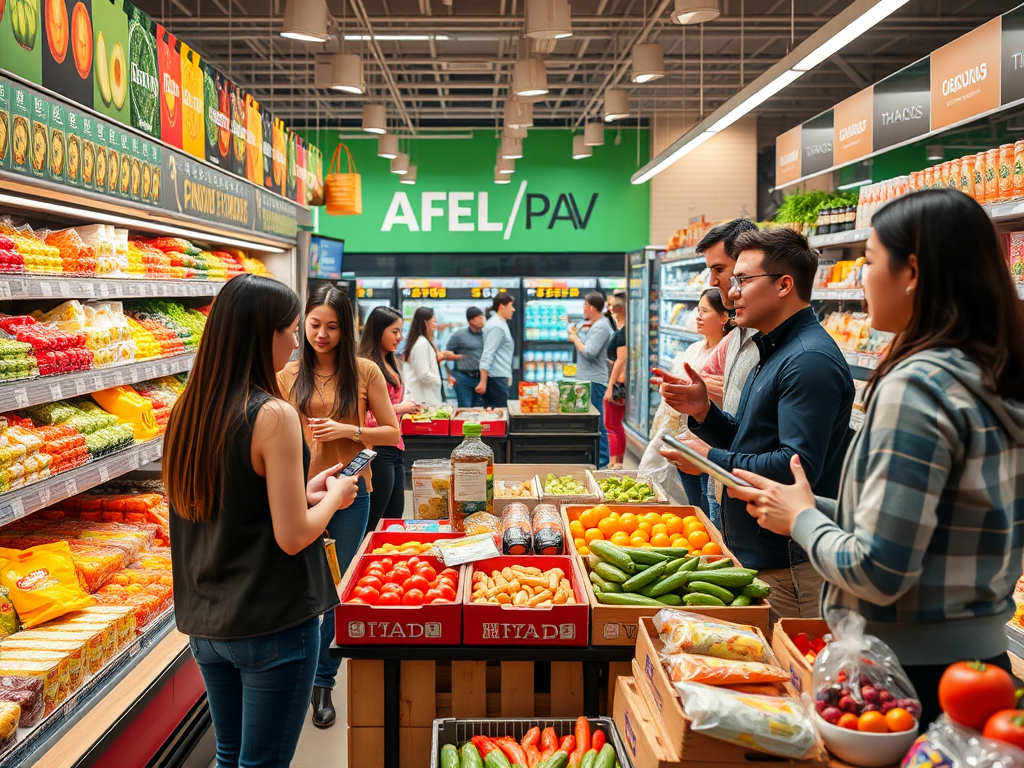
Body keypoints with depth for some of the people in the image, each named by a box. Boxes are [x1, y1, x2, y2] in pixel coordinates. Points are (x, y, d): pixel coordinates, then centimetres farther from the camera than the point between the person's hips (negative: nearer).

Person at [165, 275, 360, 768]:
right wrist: (333, 498, -1)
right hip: (272, 625, -7)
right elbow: (292, 537, -18)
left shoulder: (186, 411, 2)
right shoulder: (273, 416, -19)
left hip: (205, 622, 7)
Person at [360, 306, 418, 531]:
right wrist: (399, 408, -15)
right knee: (374, 522, -2)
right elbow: (363, 415, -21)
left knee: (395, 517, 15)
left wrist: (407, 409, 9)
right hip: (378, 449, -10)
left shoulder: (389, 364, 15)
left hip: (394, 449, 10)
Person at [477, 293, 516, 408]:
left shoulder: (499, 323, 17)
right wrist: (483, 382, -23)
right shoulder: (497, 326, -13)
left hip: (499, 377, 10)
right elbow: (487, 355, -19)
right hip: (497, 377, -10)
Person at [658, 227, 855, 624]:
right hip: (756, 554, 10)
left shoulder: (810, 360, -20)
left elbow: (797, 467, -27)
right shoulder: (774, 352, 15)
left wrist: (711, 459, -17)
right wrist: (702, 411, 0)